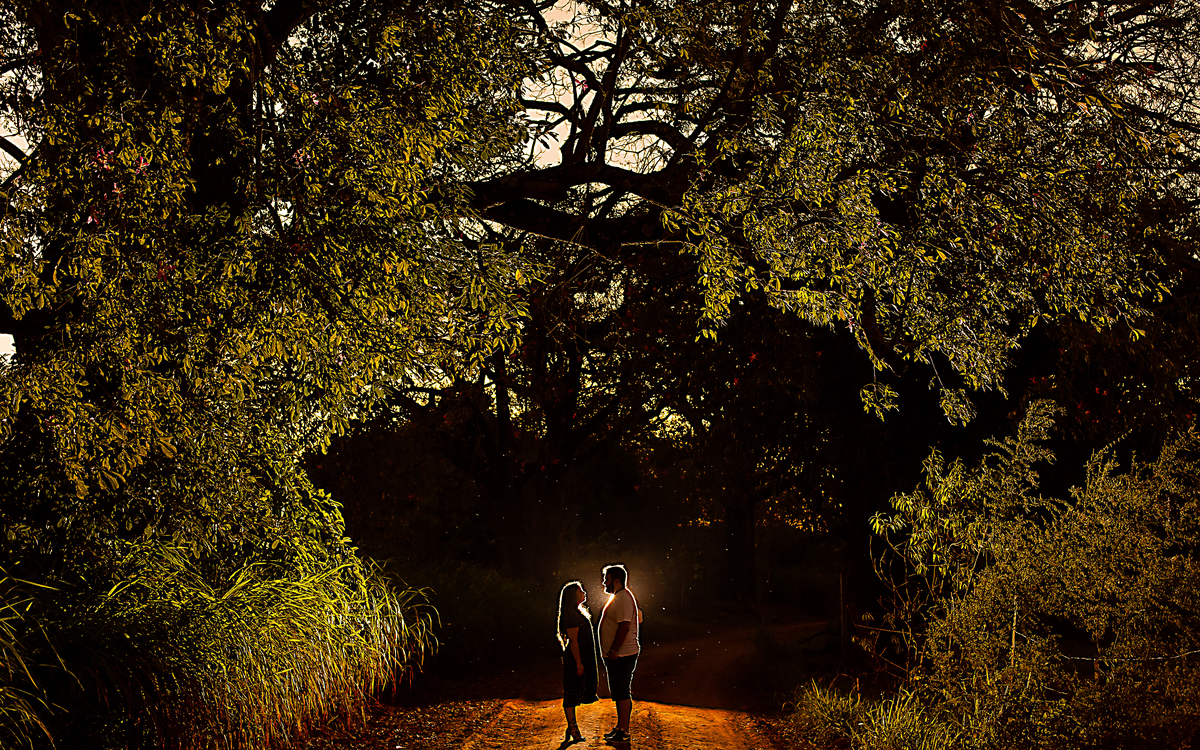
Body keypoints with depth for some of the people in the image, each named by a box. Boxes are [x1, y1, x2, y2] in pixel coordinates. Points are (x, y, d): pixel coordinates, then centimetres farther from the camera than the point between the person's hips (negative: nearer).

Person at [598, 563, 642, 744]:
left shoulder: (624, 598, -17)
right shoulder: (618, 597, 17)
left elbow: (624, 627, -24)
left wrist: (613, 651, -23)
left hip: (621, 655, -11)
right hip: (616, 655, 11)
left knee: (622, 693, -7)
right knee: (619, 693, 16)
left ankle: (623, 732, -3)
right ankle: (620, 727, 25)